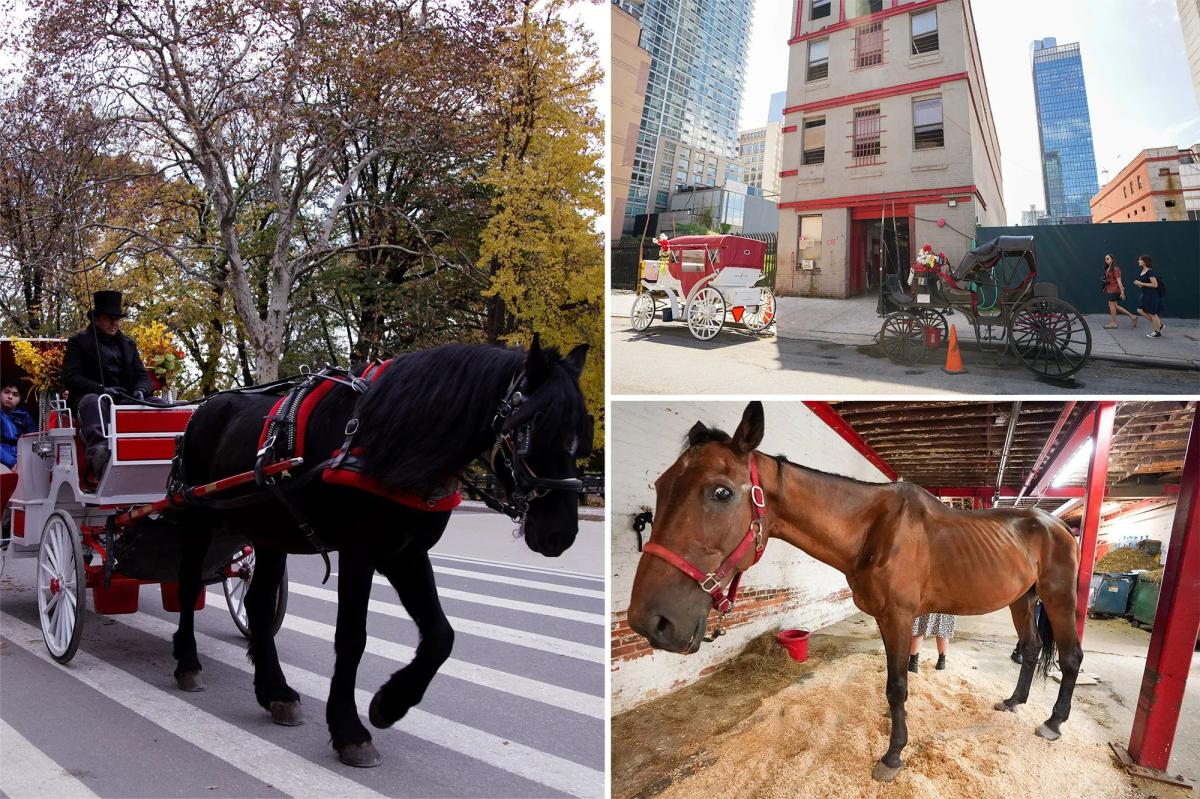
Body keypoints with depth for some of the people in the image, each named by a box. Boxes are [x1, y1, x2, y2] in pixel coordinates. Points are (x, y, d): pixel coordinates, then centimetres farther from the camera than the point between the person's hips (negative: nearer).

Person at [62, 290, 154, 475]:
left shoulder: (128, 344, 24)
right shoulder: (78, 342, 10)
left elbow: (143, 376, 17)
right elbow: (70, 377, -3)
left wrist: (140, 391, -10)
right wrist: (102, 389, -21)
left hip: (125, 399, 5)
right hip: (91, 396, -4)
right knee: (92, 402, -40)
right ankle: (100, 451, -65)